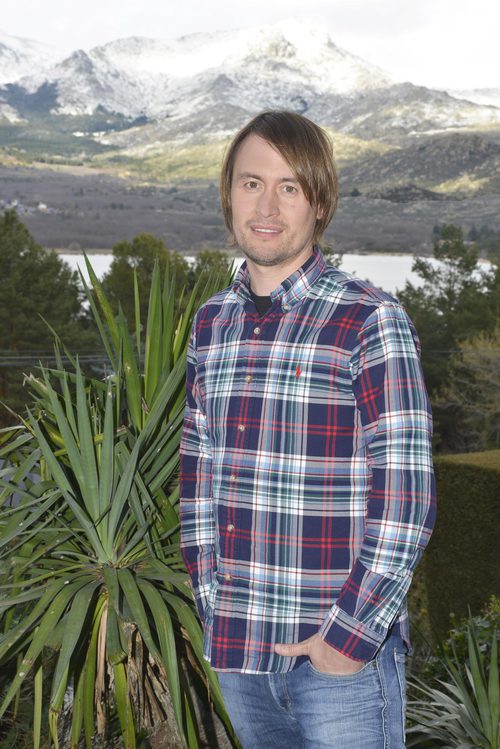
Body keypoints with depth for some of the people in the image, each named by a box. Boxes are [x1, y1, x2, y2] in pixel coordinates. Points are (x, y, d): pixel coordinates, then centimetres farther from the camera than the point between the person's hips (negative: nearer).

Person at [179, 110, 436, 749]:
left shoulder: (371, 322, -11)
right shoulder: (211, 322, 6)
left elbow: (404, 498, -13)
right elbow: (198, 472, 11)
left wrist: (351, 635, -14)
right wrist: (213, 604, 6)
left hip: (345, 651, -5)